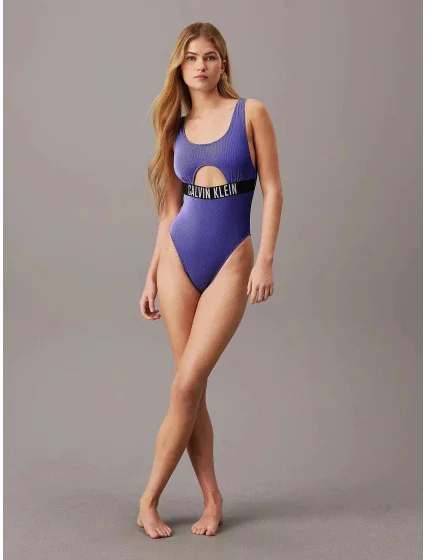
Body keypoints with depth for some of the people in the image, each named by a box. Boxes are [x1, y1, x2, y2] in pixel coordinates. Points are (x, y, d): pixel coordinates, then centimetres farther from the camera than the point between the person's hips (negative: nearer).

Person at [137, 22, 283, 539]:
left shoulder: (250, 112, 2)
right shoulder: (177, 128, 12)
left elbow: (272, 189, -3)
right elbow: (171, 209, 13)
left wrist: (265, 260, -12)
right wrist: (152, 275, 9)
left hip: (231, 261, -3)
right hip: (178, 259, 4)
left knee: (187, 384, -8)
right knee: (191, 385, 4)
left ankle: (149, 500, 7)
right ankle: (212, 499, 17)